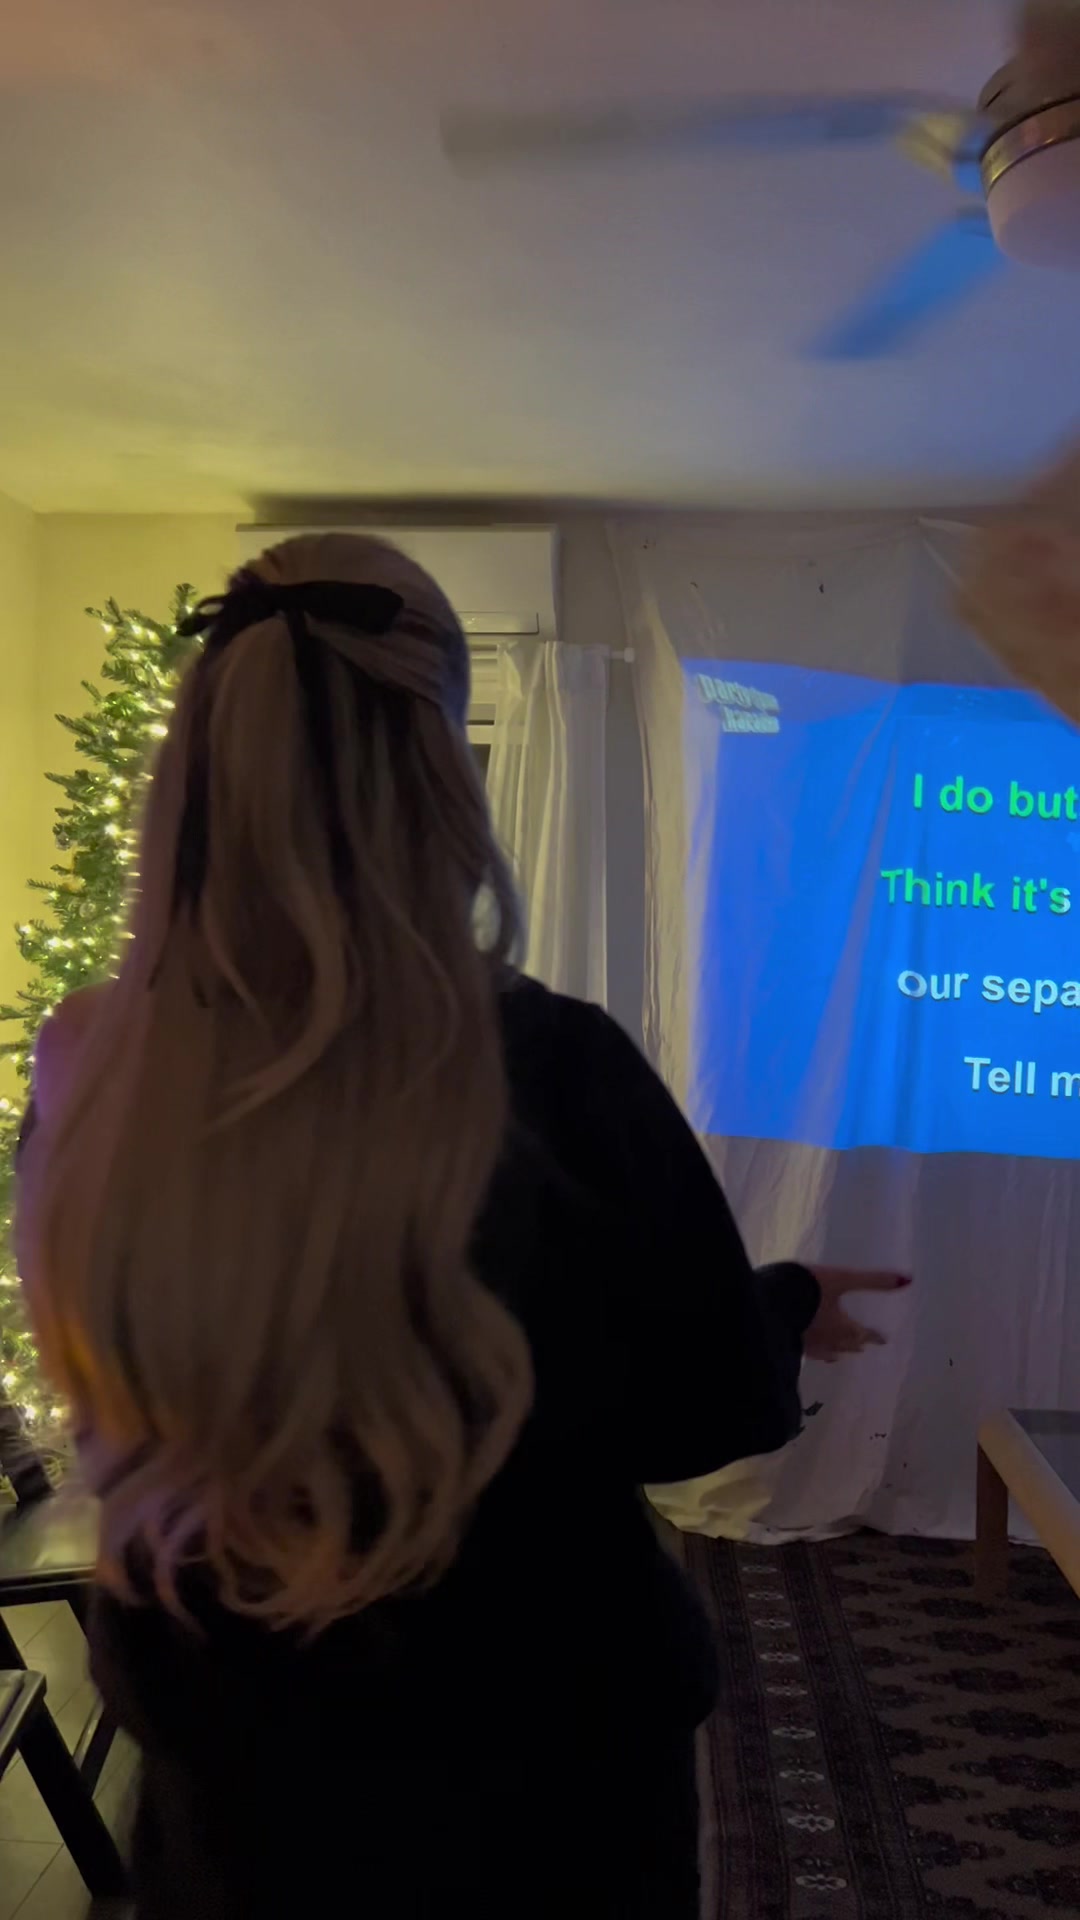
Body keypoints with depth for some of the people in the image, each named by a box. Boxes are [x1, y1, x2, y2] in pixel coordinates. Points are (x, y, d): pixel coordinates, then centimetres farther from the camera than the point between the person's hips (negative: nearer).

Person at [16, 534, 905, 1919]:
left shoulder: (84, 1076, -17)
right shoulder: (555, 1076, -28)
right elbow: (703, 1405, -13)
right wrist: (791, 1309, 8)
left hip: (222, 1759, 3)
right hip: (526, 1772, -2)